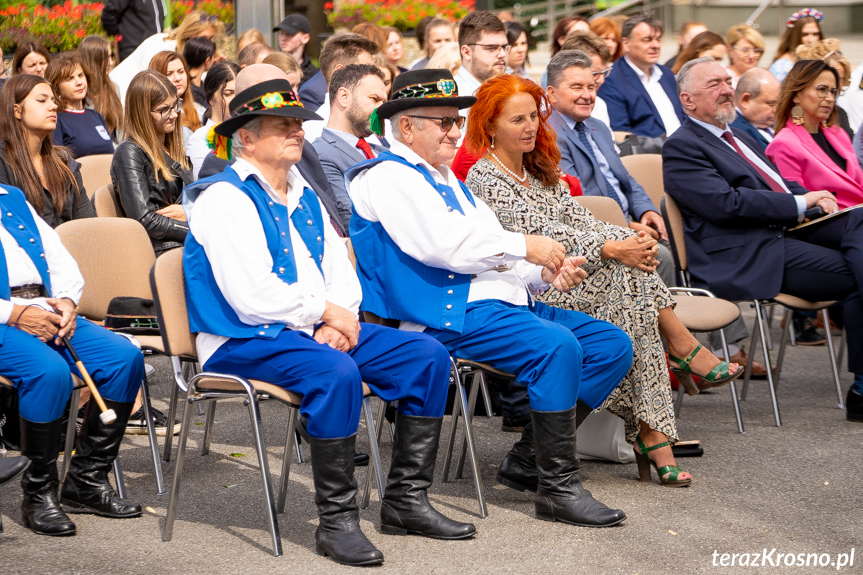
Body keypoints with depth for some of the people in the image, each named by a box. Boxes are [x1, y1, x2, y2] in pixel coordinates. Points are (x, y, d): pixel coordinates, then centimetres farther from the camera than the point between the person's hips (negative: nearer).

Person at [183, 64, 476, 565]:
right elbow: (251, 297, -19)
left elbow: (341, 271, 16)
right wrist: (326, 312, -10)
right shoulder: (224, 199, -10)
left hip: (317, 331, 9)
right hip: (244, 341, -9)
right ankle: (337, 519, -27)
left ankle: (407, 499, 0)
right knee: (335, 372, -37)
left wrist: (339, 321, -6)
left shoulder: (305, 198, 19)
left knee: (427, 355, -5)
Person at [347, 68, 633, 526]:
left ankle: (537, 451, 0)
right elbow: (442, 244, -17)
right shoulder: (388, 177, -4)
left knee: (612, 345, 0)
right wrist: (525, 246, -11)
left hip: (504, 303, 10)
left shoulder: (448, 178, 28)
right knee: (557, 346, -31)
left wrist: (545, 273, 5)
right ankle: (557, 488, -24)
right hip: (449, 315, -10)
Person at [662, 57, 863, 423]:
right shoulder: (681, 147, -2)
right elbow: (725, 203, -15)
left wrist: (813, 198, 5)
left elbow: (781, 186, 29)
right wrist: (800, 204, -13)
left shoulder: (738, 137, 28)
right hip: (744, 258, -9)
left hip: (789, 229, 9)